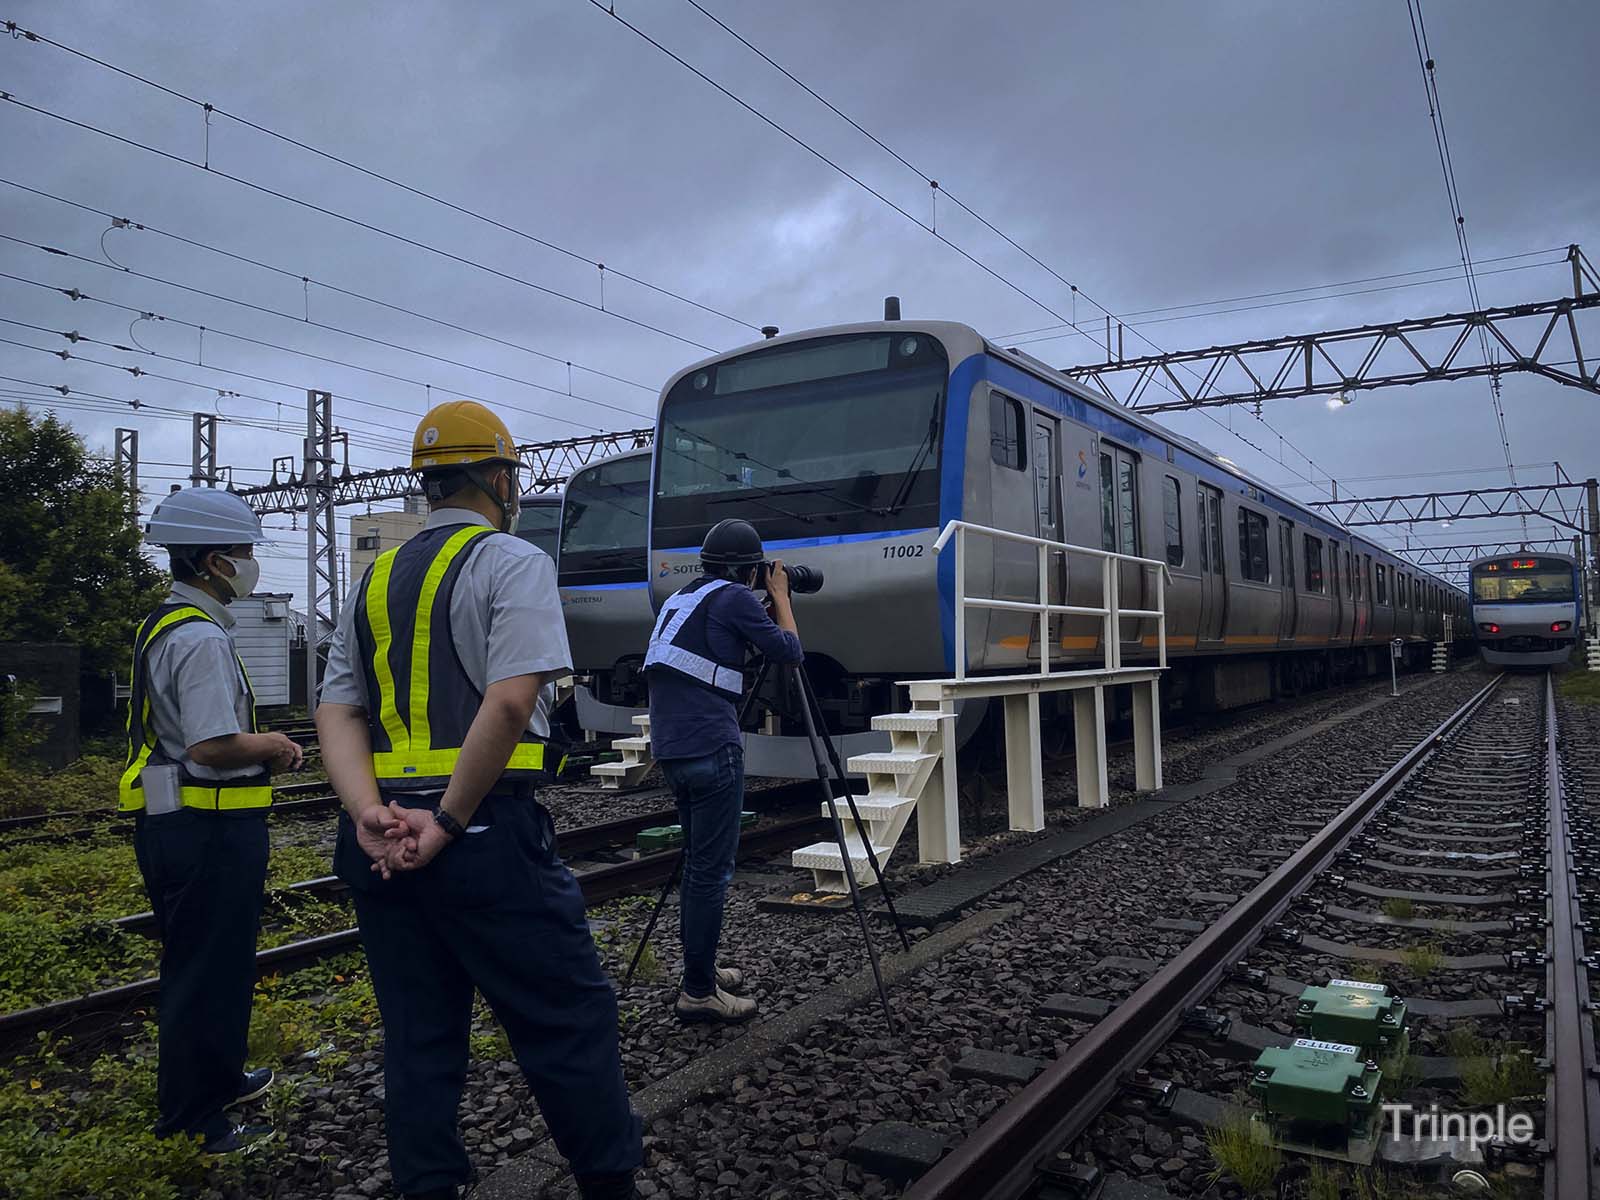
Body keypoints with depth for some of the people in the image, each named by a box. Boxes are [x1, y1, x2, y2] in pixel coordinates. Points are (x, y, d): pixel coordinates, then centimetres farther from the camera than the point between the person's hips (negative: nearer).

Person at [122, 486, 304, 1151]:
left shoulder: (161, 626, 13)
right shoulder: (202, 637, -21)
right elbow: (213, 748, -29)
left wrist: (257, 745, 13)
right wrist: (271, 744, -11)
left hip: (168, 822, 11)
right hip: (209, 829, -11)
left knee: (197, 965, 23)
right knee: (209, 974, 3)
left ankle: (218, 1079, 41)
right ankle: (195, 1121, 16)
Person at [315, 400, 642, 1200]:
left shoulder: (375, 580, 15)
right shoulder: (511, 561, -3)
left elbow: (337, 711, 5)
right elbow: (509, 700, -17)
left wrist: (371, 814, -7)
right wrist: (449, 823, -13)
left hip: (381, 844, 7)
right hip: (486, 831, -6)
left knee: (417, 1039, 14)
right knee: (569, 1023, 4)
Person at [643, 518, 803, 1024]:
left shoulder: (680, 599, 19)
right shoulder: (733, 598, -6)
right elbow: (789, 651, 0)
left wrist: (769, 604, 25)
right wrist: (780, 596, 13)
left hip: (672, 749, 9)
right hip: (711, 748, -9)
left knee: (698, 862, 18)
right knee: (712, 869, -4)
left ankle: (701, 969, 27)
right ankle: (698, 991, 0)